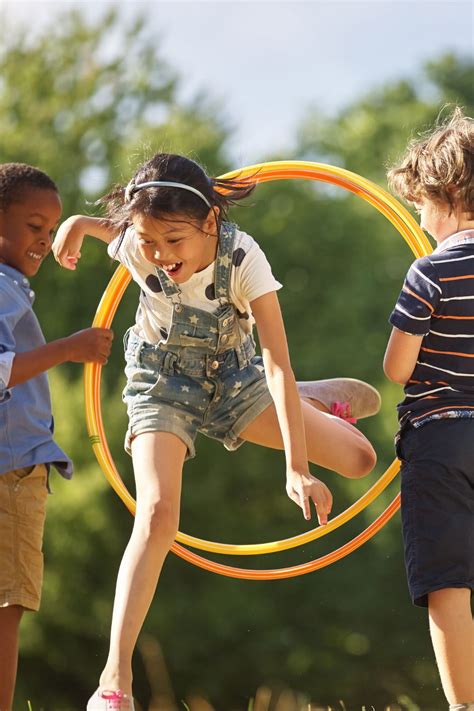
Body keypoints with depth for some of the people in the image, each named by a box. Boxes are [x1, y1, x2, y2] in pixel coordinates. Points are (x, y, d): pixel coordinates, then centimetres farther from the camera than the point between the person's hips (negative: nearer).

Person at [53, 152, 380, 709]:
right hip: (162, 384, -1)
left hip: (234, 376, 1)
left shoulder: (244, 258, -33)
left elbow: (277, 365, -36)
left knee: (358, 458, -5)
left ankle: (312, 400, 33)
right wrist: (79, 223, -18)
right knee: (157, 513, -24)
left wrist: (297, 470, -40)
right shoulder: (133, 246, -28)